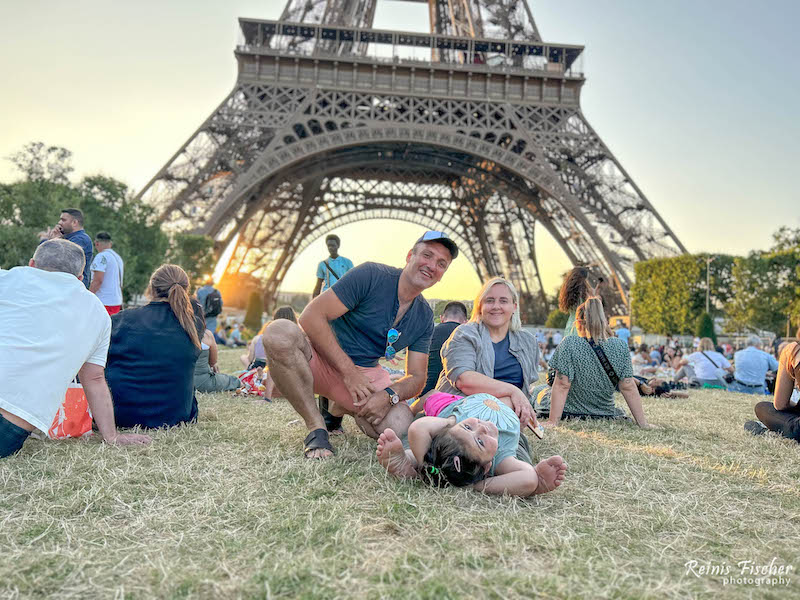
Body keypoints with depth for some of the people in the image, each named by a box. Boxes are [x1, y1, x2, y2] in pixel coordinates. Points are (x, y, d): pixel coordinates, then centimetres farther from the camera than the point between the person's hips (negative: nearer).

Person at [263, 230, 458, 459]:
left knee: (399, 426, -24)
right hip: (322, 360, -4)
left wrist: (389, 394, -21)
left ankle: (339, 407, 11)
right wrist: (349, 371, -22)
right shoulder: (371, 275, -14)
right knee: (279, 331, -35)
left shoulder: (424, 317, 3)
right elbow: (311, 316, -20)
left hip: (366, 373, 5)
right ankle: (316, 427, -19)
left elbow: (417, 378, 3)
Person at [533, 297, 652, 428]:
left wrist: (552, 422, -19)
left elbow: (562, 386, -22)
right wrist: (642, 422, -2)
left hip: (569, 412, -4)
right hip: (605, 414, 4)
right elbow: (628, 387, -10)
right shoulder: (621, 346, -11)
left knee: (538, 389, 28)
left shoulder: (569, 345, -22)